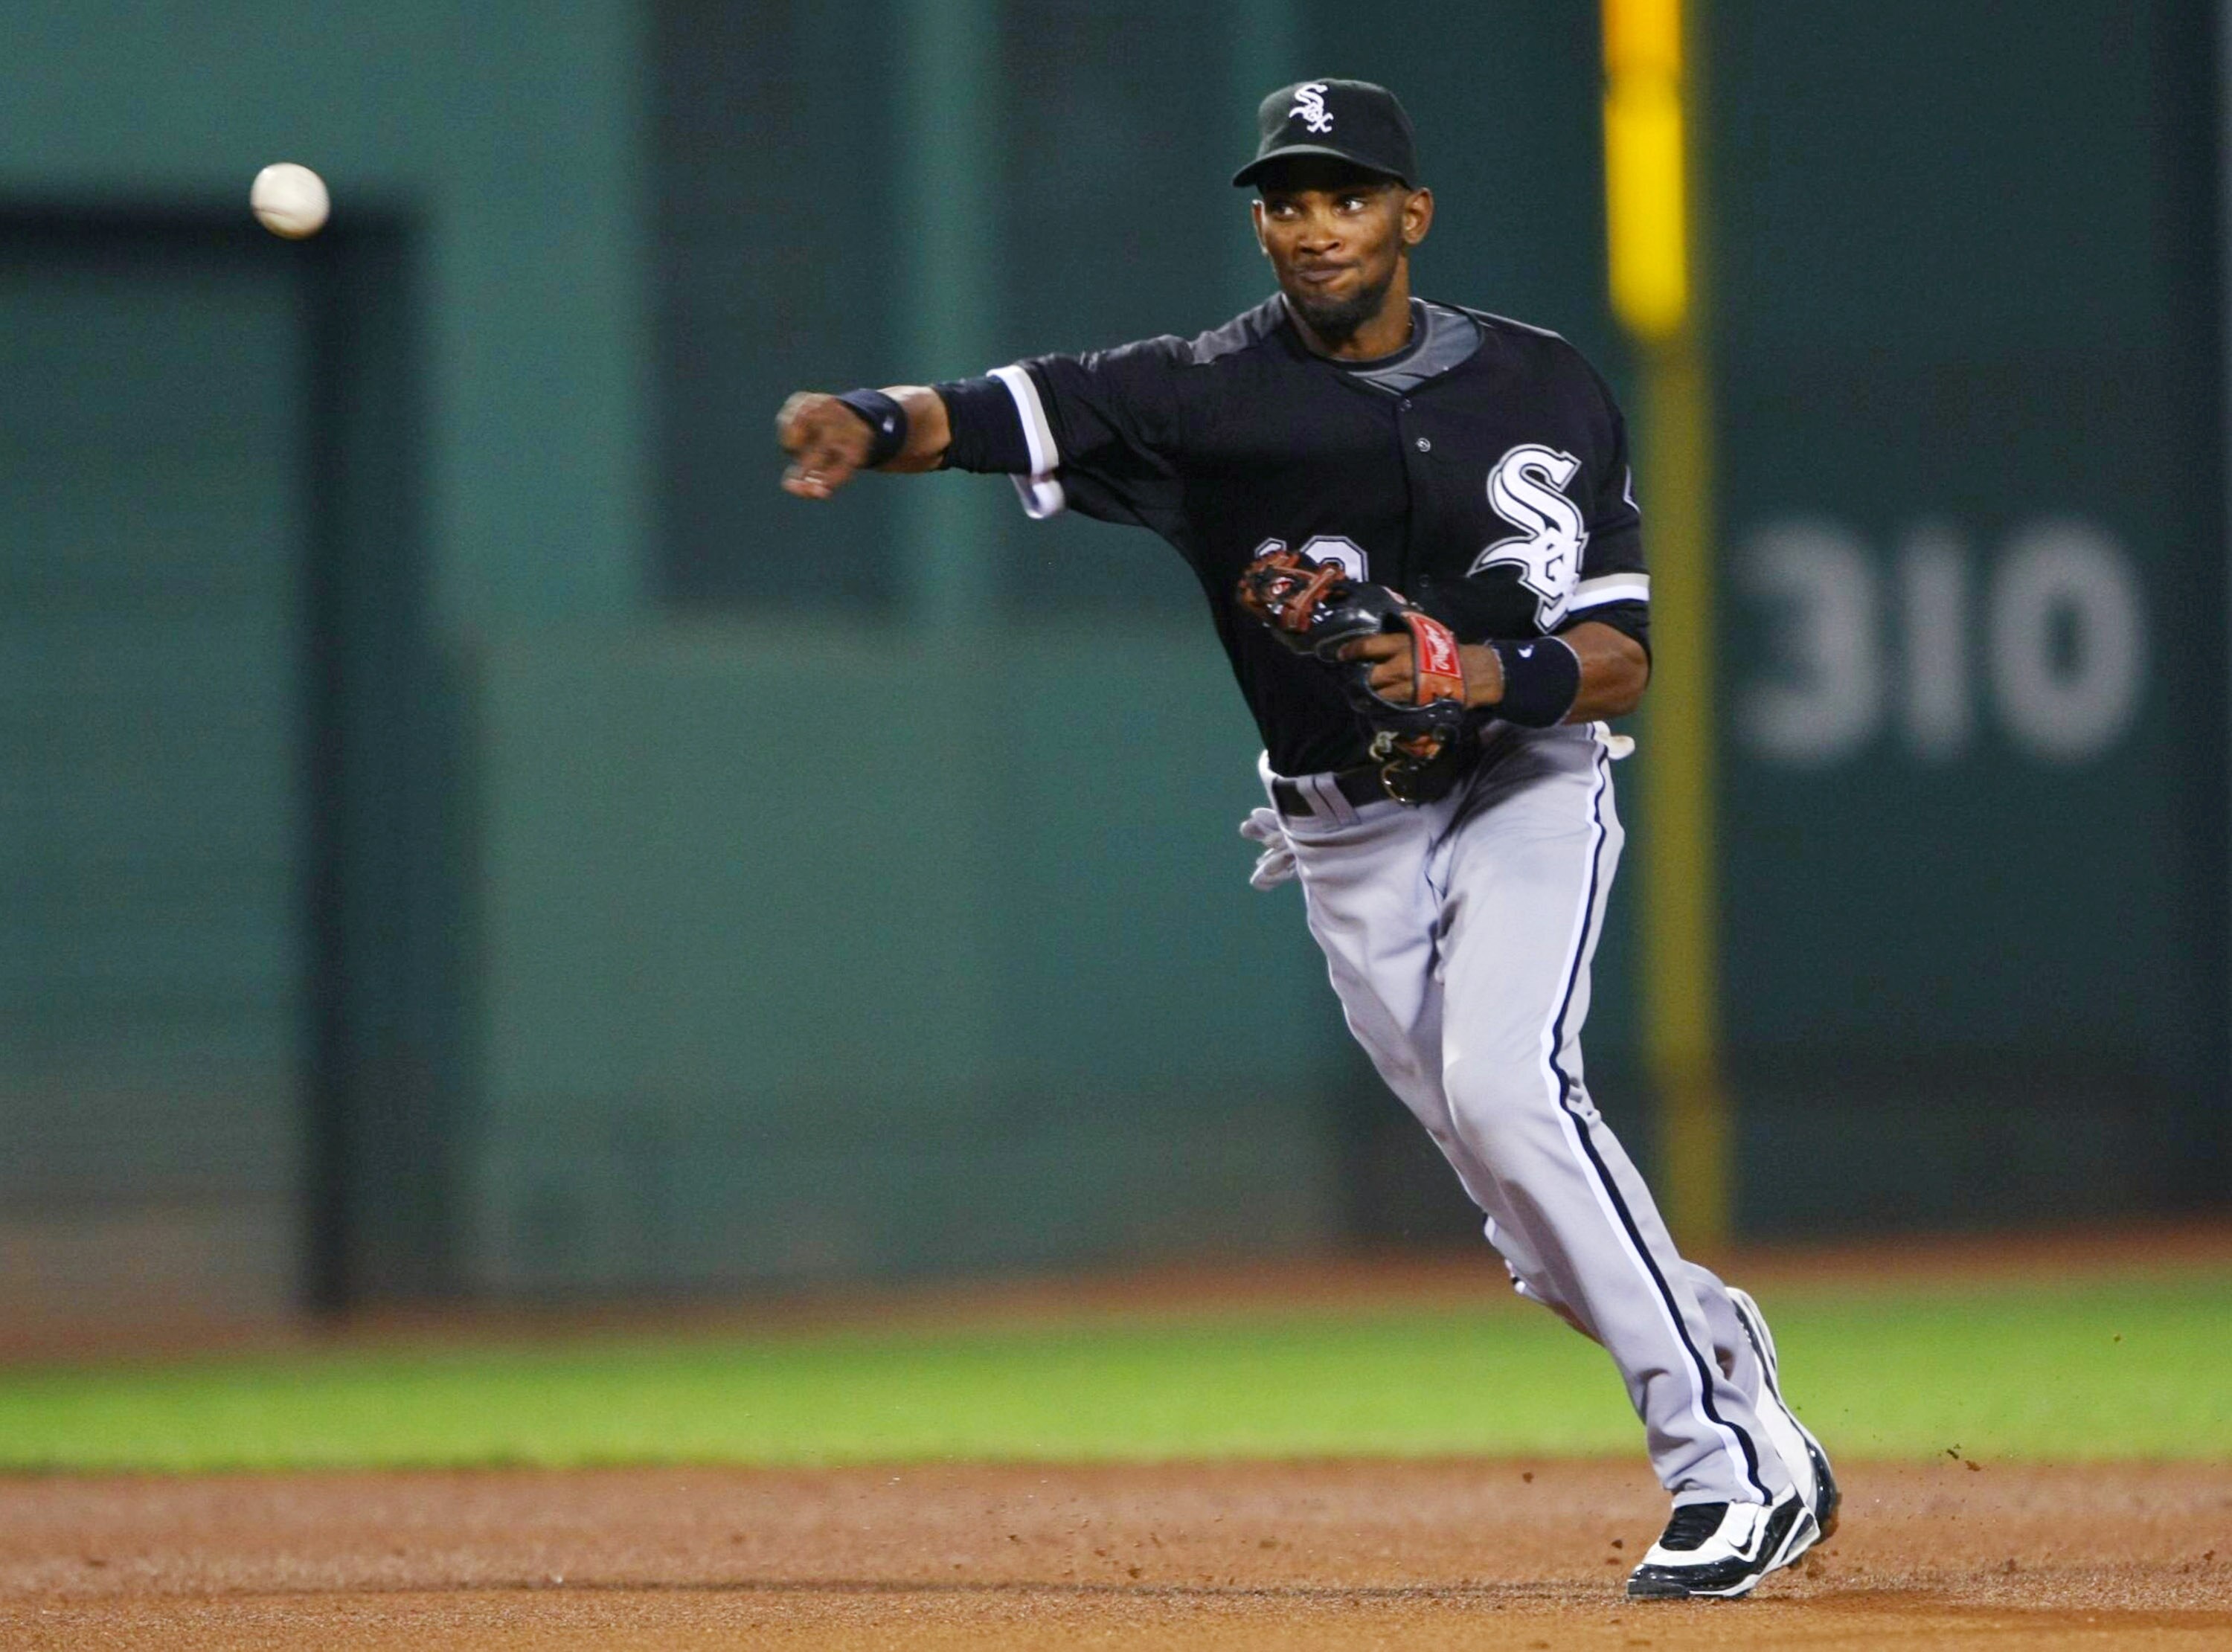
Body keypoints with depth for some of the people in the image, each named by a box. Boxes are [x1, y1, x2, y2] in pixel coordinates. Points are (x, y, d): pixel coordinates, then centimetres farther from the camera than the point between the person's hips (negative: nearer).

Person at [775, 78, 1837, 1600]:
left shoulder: (1544, 392, -6)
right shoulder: (1214, 393, -7)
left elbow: (1621, 663, -8)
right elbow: (1018, 411, -24)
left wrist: (1495, 676, -29)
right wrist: (875, 425, -45)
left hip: (1526, 786, -3)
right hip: (1350, 835, 3)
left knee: (1508, 1087, -26)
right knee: (1549, 1233, 2)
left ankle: (1726, 1460, -21)